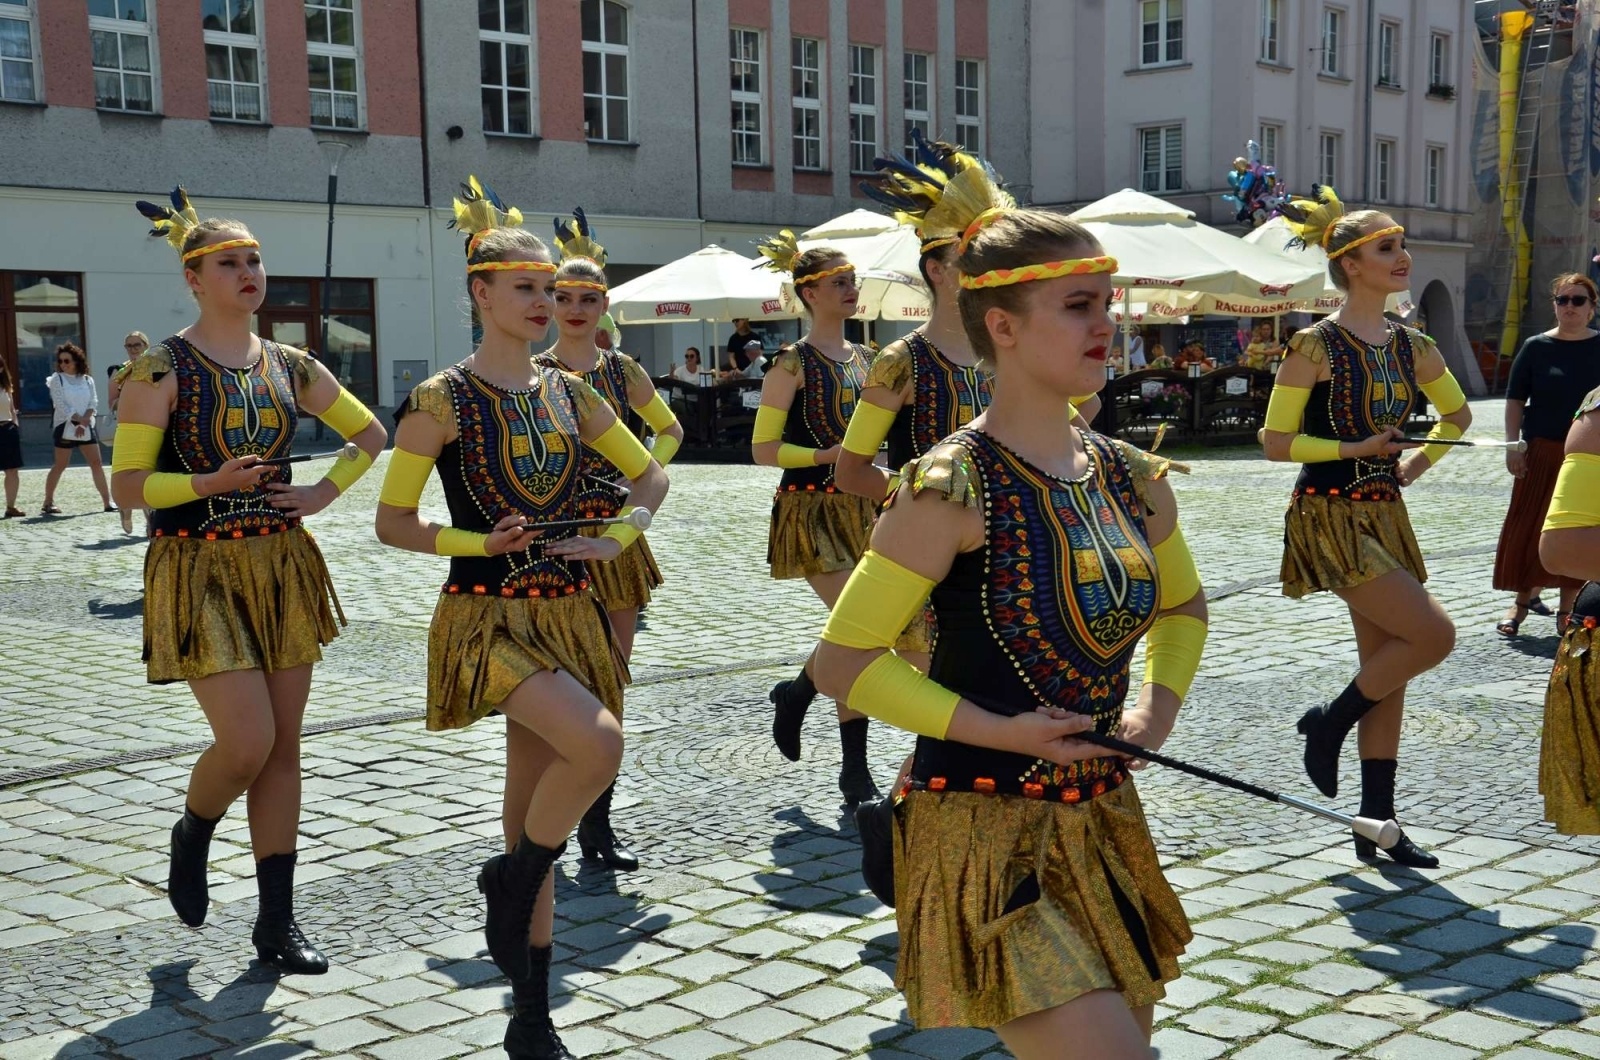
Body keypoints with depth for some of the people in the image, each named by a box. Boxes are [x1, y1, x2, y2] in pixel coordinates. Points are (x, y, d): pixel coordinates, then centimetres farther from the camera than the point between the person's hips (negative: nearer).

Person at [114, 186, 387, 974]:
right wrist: (212, 483, -25)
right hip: (200, 573, -5)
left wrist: (325, 492, 4)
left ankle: (277, 922, 14)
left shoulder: (288, 367, 7)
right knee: (248, 741, -13)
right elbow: (128, 485, -11)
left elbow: (371, 434, 19)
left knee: (283, 745, 5)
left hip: (282, 567, 5)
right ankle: (190, 836, 22)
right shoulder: (163, 369, -7)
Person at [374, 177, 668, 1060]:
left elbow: (649, 475, 19)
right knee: (597, 744, -28)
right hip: (490, 618, -5)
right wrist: (481, 544, -18)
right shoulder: (444, 401, -7)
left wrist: (618, 538, 1)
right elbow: (393, 524, -4)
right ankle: (510, 882, 1)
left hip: (568, 616, 5)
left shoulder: (568, 393, 7)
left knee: (536, 803, 9)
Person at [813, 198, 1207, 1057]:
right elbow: (841, 662, -15)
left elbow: (1182, 606, 23)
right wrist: (999, 730, -17)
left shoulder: (1131, 480, 4)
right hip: (986, 833, -7)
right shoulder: (954, 488, -17)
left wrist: (1159, 706, 5)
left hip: (1103, 825, 8)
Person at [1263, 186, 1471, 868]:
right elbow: (1276, 442, -12)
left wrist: (1419, 461, 11)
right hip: (1330, 517, -7)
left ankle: (1377, 824, 17)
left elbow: (1457, 414, 24)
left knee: (1388, 667, 8)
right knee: (1433, 635, -16)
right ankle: (1330, 723, 8)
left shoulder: (1411, 345, 7)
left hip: (1385, 516, 7)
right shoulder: (1316, 346, -12)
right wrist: (1358, 448, -15)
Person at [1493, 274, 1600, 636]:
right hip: (1542, 453, -1)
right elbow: (1515, 400, 2)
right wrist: (1513, 446, -6)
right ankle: (1523, 600, 17)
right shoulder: (1537, 347, 0)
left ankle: (1567, 609, 17)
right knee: (1530, 529, 2)